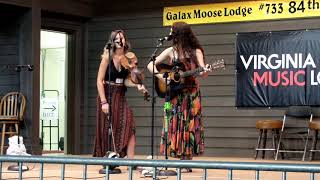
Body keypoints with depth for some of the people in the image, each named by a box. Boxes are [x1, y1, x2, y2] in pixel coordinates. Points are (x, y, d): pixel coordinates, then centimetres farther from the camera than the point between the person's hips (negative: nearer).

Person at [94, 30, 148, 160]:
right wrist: (103, 102, -16)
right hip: (107, 95, -3)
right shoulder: (107, 57, -9)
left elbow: (126, 81, -1)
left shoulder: (128, 58, 1)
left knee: (129, 126, -12)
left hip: (120, 97, 3)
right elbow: (99, 81, -10)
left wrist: (137, 85, -21)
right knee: (107, 131, 2)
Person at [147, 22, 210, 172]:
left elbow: (202, 72, -8)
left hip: (191, 93, -2)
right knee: (175, 124, -3)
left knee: (190, 124, -3)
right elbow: (151, 65, 4)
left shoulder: (195, 51, -2)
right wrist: (161, 77, -11)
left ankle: (187, 160, 1)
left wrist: (204, 71, -31)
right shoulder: (171, 51, 3)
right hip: (175, 93, 2)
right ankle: (181, 158, 0)